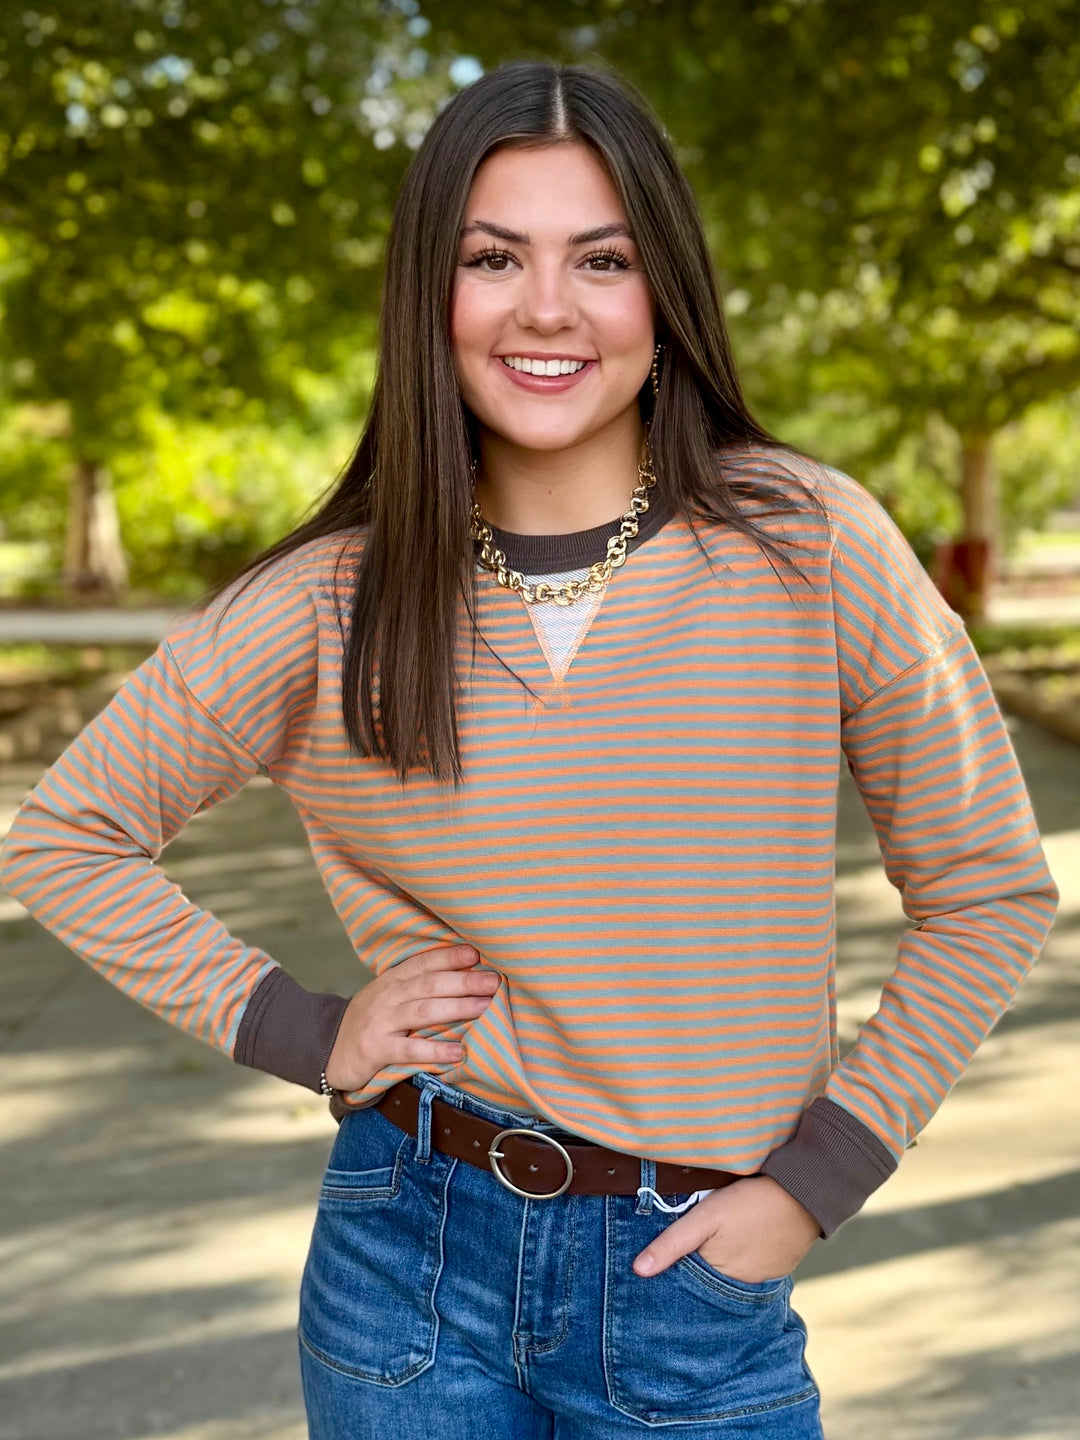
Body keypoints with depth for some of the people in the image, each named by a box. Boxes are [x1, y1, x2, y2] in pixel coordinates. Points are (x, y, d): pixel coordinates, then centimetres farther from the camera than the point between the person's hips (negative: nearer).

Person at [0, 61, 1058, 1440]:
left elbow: (987, 890, -1)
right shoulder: (329, 603, -6)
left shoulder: (808, 541, -8)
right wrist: (304, 1034, -2)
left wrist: (815, 1180, -5)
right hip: (414, 1261, 1)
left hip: (697, 1283, 0)